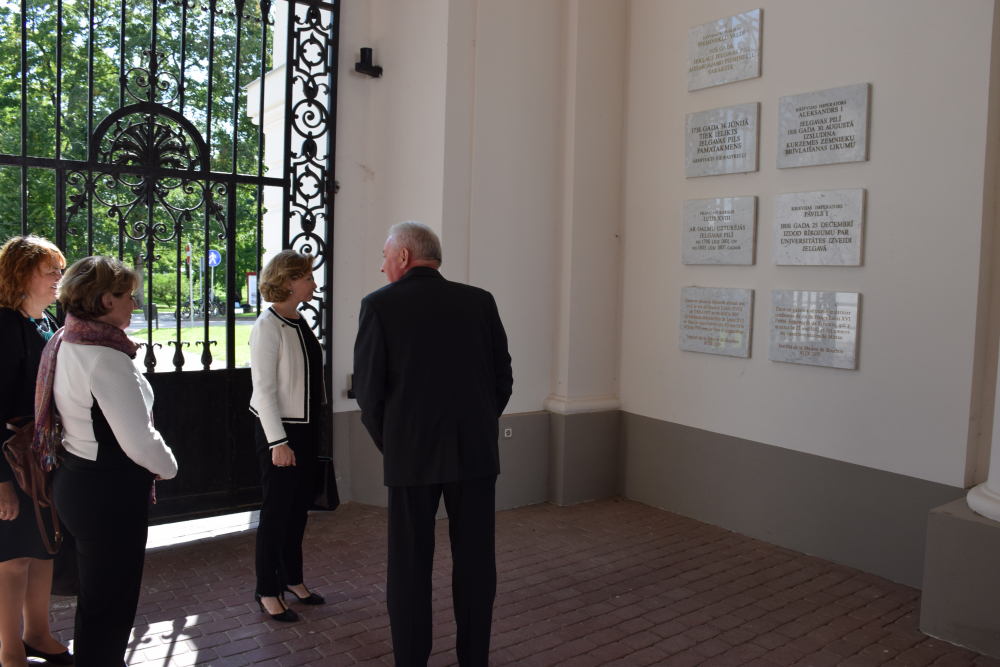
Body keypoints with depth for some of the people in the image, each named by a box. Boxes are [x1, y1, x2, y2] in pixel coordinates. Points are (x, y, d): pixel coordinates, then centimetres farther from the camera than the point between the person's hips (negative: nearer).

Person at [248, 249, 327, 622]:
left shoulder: (300, 322, 9)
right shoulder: (268, 327, -15)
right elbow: (264, 389, -17)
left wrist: (313, 430, 13)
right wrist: (278, 442, -19)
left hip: (307, 427, 8)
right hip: (279, 428, -8)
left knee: (299, 507, 16)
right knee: (276, 510, 2)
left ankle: (292, 579, 30)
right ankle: (267, 592, 17)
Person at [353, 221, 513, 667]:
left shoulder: (380, 305, -4)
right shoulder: (480, 301, 3)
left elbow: (368, 388, -4)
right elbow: (503, 378, 5)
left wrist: (388, 444, 10)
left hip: (412, 452, -2)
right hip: (476, 449, 3)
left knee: (410, 566, 10)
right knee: (475, 562, 13)